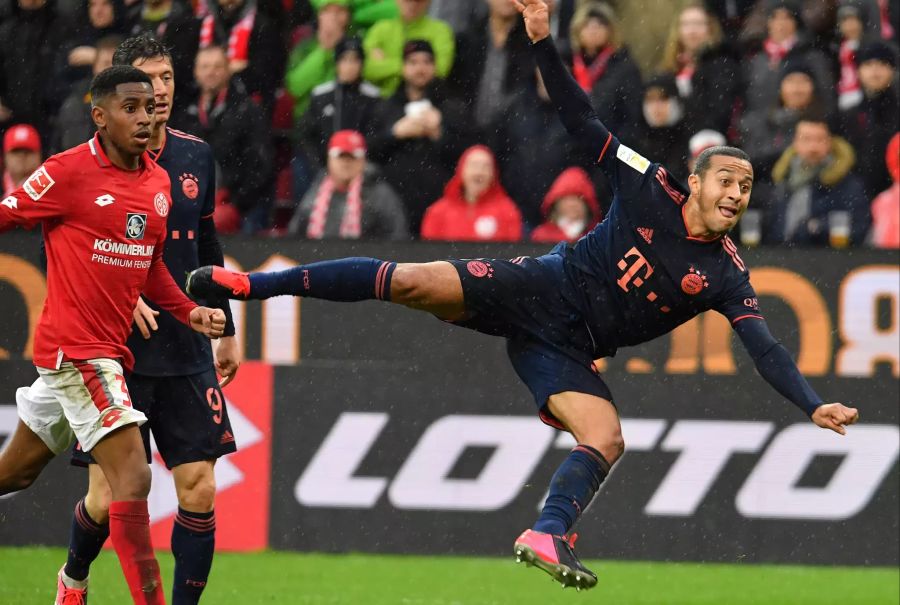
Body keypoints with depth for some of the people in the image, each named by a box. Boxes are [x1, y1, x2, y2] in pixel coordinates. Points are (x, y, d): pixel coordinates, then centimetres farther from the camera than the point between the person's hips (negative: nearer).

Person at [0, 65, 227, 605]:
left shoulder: (159, 181, 10)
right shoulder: (70, 172, -12)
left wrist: (191, 312, 8)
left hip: (110, 350, 8)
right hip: (76, 349, -8)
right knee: (132, 476, -17)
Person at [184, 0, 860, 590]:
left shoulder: (725, 276, -2)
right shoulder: (651, 188, -4)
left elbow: (765, 348, -9)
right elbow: (582, 119, -2)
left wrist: (815, 405, -23)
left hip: (568, 349, 2)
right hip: (540, 290, -2)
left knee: (606, 439, -24)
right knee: (415, 282, -20)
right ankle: (256, 284, -14)